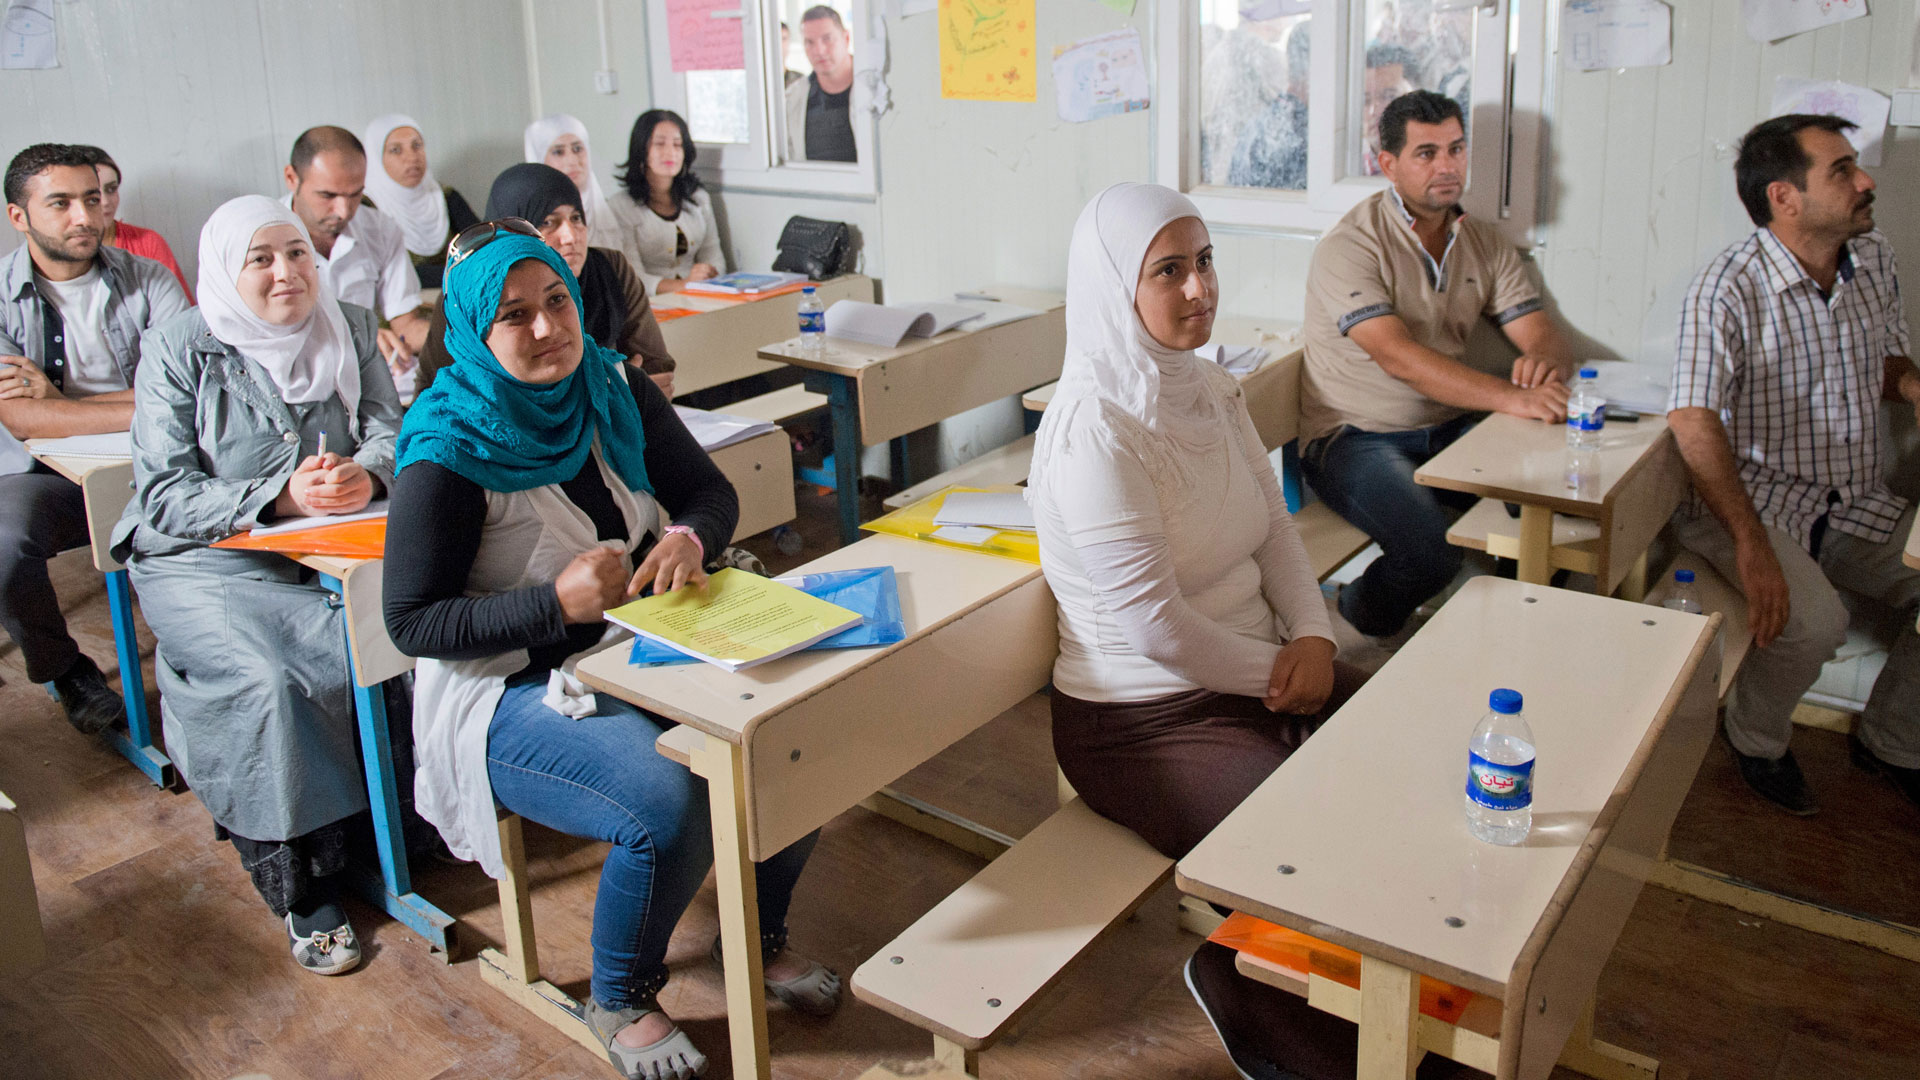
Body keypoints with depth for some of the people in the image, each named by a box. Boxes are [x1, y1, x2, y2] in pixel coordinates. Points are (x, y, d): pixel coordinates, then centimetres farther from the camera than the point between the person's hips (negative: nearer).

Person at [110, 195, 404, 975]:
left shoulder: (349, 330, 9)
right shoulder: (179, 348, -3)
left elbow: (392, 431, 3)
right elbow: (163, 494, -10)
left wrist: (368, 473, -22)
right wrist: (279, 496, -25)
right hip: (206, 561, -3)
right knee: (266, 681, -29)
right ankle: (298, 885, -12)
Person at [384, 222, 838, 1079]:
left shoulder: (613, 390, 1)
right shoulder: (447, 451, -16)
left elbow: (711, 491, 7)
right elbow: (412, 621, -15)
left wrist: (689, 539, -17)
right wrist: (557, 602, -27)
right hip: (511, 694, -6)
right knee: (671, 807, -29)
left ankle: (763, 937, 12)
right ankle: (619, 1001, 3)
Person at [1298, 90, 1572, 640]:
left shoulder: (1485, 244, 10)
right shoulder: (1349, 246, -13)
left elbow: (1543, 336, 4)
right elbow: (1398, 358, -25)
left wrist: (1545, 362, -22)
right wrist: (1512, 397, -34)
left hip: (1448, 430, 7)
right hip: (1355, 438, -6)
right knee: (1431, 553, -30)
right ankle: (1360, 622, 4)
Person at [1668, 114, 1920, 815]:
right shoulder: (1730, 288, -16)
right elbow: (1693, 418, -26)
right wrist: (1751, 543, -34)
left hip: (1860, 506, 7)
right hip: (1755, 499, -7)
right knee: (1813, 620, -30)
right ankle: (1757, 739, 3)